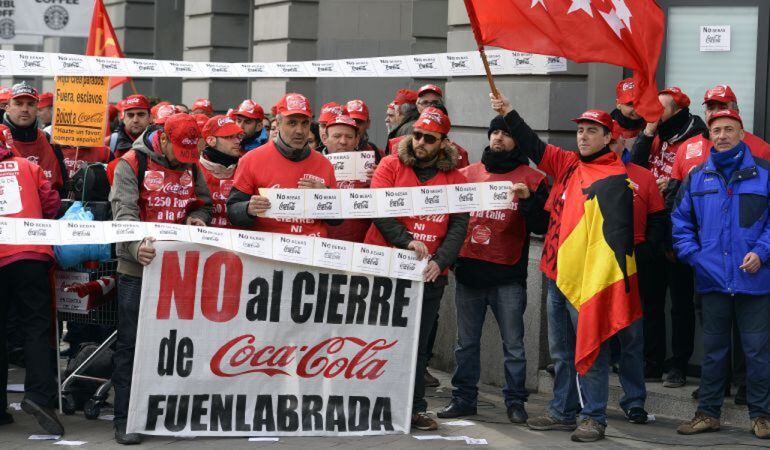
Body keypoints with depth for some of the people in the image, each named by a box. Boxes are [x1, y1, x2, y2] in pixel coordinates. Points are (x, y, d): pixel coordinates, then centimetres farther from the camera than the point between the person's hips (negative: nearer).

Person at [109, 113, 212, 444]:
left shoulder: (191, 167, 9)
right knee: (130, 344, -2)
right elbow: (124, 213, -19)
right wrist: (136, 247, -37)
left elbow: (204, 204, 19)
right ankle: (124, 418, 5)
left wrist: (197, 216, -5)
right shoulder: (132, 164, -8)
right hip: (137, 268, -5)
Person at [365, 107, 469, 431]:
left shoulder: (455, 179, 5)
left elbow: (458, 226, -1)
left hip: (430, 273, 2)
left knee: (418, 343, 8)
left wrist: (440, 261, -16)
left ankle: (415, 408, 15)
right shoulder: (391, 165, 0)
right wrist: (406, 240, -23)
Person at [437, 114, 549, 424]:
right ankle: (464, 398, 17)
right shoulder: (468, 174, 11)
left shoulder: (532, 180, 2)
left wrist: (527, 199, -19)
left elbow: (540, 227, -3)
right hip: (469, 270, 3)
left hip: (508, 276, -3)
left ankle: (515, 401, 8)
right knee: (466, 342, 9)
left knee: (513, 344, 0)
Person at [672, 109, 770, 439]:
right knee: (713, 349, 11)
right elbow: (680, 220, 13)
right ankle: (708, 413, 18)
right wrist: (691, 254, 0)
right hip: (712, 277, 3)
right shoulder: (697, 177, 10)